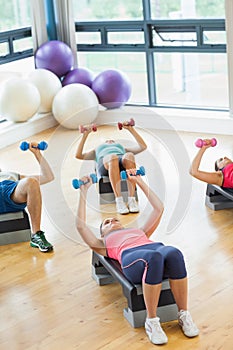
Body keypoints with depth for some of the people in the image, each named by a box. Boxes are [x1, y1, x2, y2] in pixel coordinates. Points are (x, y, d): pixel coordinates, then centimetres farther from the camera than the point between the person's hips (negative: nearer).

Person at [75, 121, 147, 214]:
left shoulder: (122, 149, 47)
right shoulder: (97, 151, 46)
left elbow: (143, 146, 31)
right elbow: (78, 155, 29)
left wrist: (131, 129, 30)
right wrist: (85, 135, 26)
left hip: (122, 161, 1)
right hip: (105, 166, -1)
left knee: (129, 156, -40)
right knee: (113, 158, -42)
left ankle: (132, 200, -46)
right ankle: (119, 201, -47)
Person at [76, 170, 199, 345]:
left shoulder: (140, 232, 44)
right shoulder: (103, 244, 36)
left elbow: (159, 208, 43)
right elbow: (81, 225, 26)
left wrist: (139, 182, 45)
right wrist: (84, 192, 31)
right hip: (131, 257, -3)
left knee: (174, 254, -37)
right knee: (153, 258, -42)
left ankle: (184, 315, -23)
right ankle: (151, 321, -30)